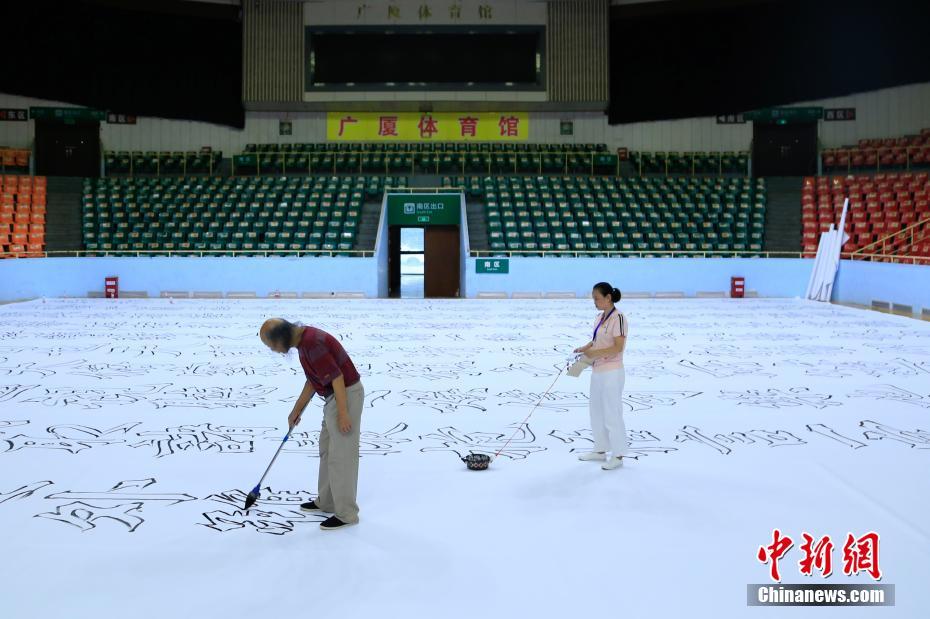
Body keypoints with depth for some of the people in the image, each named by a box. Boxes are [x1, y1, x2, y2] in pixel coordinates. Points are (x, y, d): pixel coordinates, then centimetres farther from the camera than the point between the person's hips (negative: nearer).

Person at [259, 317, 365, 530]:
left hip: (346, 396, -11)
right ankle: (327, 502, 32)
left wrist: (343, 414, -24)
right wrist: (296, 411, 24)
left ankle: (346, 514, 6)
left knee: (341, 456, -3)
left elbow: (337, 377, -25)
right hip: (336, 396, 11)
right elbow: (313, 380, 19)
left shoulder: (313, 343, -23)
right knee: (327, 450, 20)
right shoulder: (304, 340, 9)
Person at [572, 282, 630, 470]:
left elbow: (618, 347, -21)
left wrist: (595, 353, -23)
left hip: (611, 373, -9)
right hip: (597, 371, 9)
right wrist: (584, 348, 1)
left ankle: (618, 455, 8)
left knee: (612, 414, -2)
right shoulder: (600, 317, 10)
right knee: (596, 411, 16)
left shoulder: (618, 317, -16)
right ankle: (600, 450, 28)